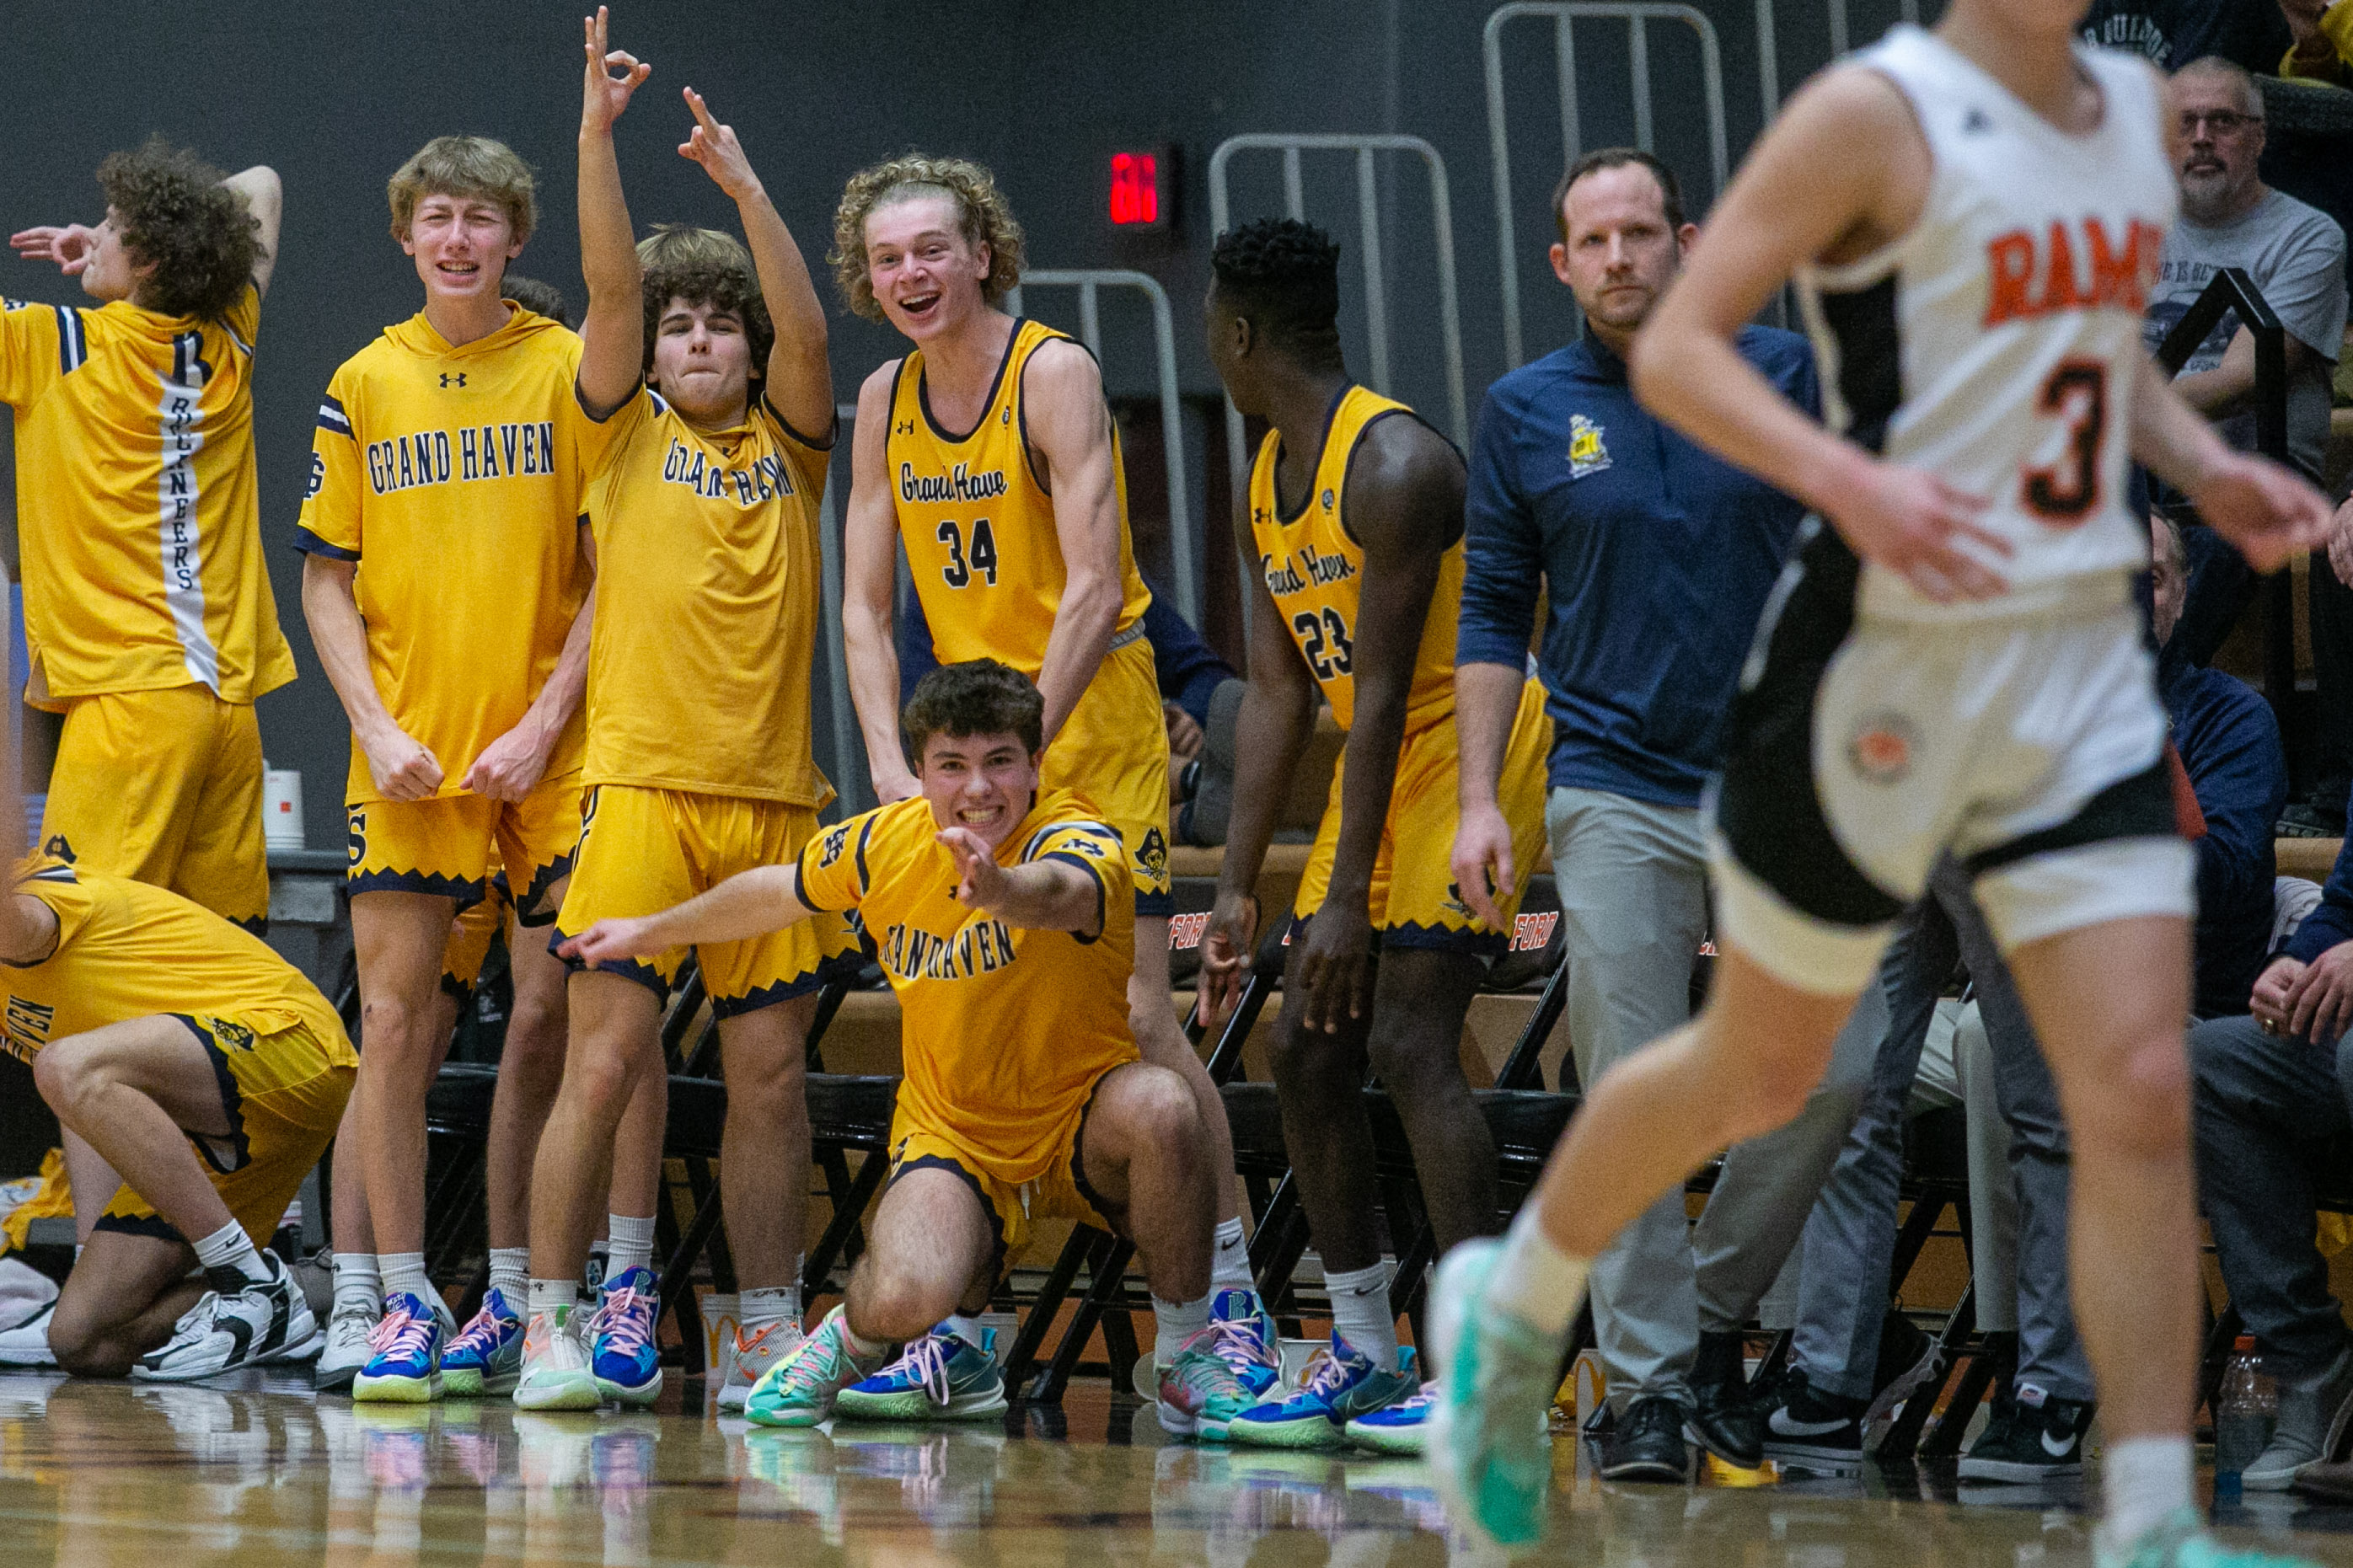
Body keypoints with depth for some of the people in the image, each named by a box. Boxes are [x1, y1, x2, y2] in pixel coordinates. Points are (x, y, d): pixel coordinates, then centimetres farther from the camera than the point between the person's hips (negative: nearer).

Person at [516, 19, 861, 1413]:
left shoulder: (789, 445, 13)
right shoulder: (626, 437, 10)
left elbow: (806, 327, -4)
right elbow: (609, 289, -2)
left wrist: (741, 181, -11)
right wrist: (598, 133, -12)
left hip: (775, 792, 2)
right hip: (646, 785, -2)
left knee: (770, 1074, 4)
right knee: (607, 1061, -9)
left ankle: (770, 1333, 12)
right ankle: (555, 1324, -5)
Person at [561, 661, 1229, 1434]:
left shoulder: (1079, 839, -21)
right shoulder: (886, 842, -7)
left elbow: (1063, 892, -48)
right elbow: (777, 892, 16)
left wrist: (999, 888, -72)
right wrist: (651, 933, 30)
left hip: (1080, 1132, -2)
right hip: (956, 1133, 2)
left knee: (1160, 1106, -38)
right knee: (903, 1297, -31)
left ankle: (1188, 1353, -15)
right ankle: (857, 1340, 10)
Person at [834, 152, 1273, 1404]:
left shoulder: (1054, 374, -13)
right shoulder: (885, 402, 6)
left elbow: (1094, 590, -18)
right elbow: (865, 605, 7)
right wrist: (893, 763, -7)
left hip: (1092, 719, -6)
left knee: (1133, 1013, -11)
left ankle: (1231, 1294, -5)